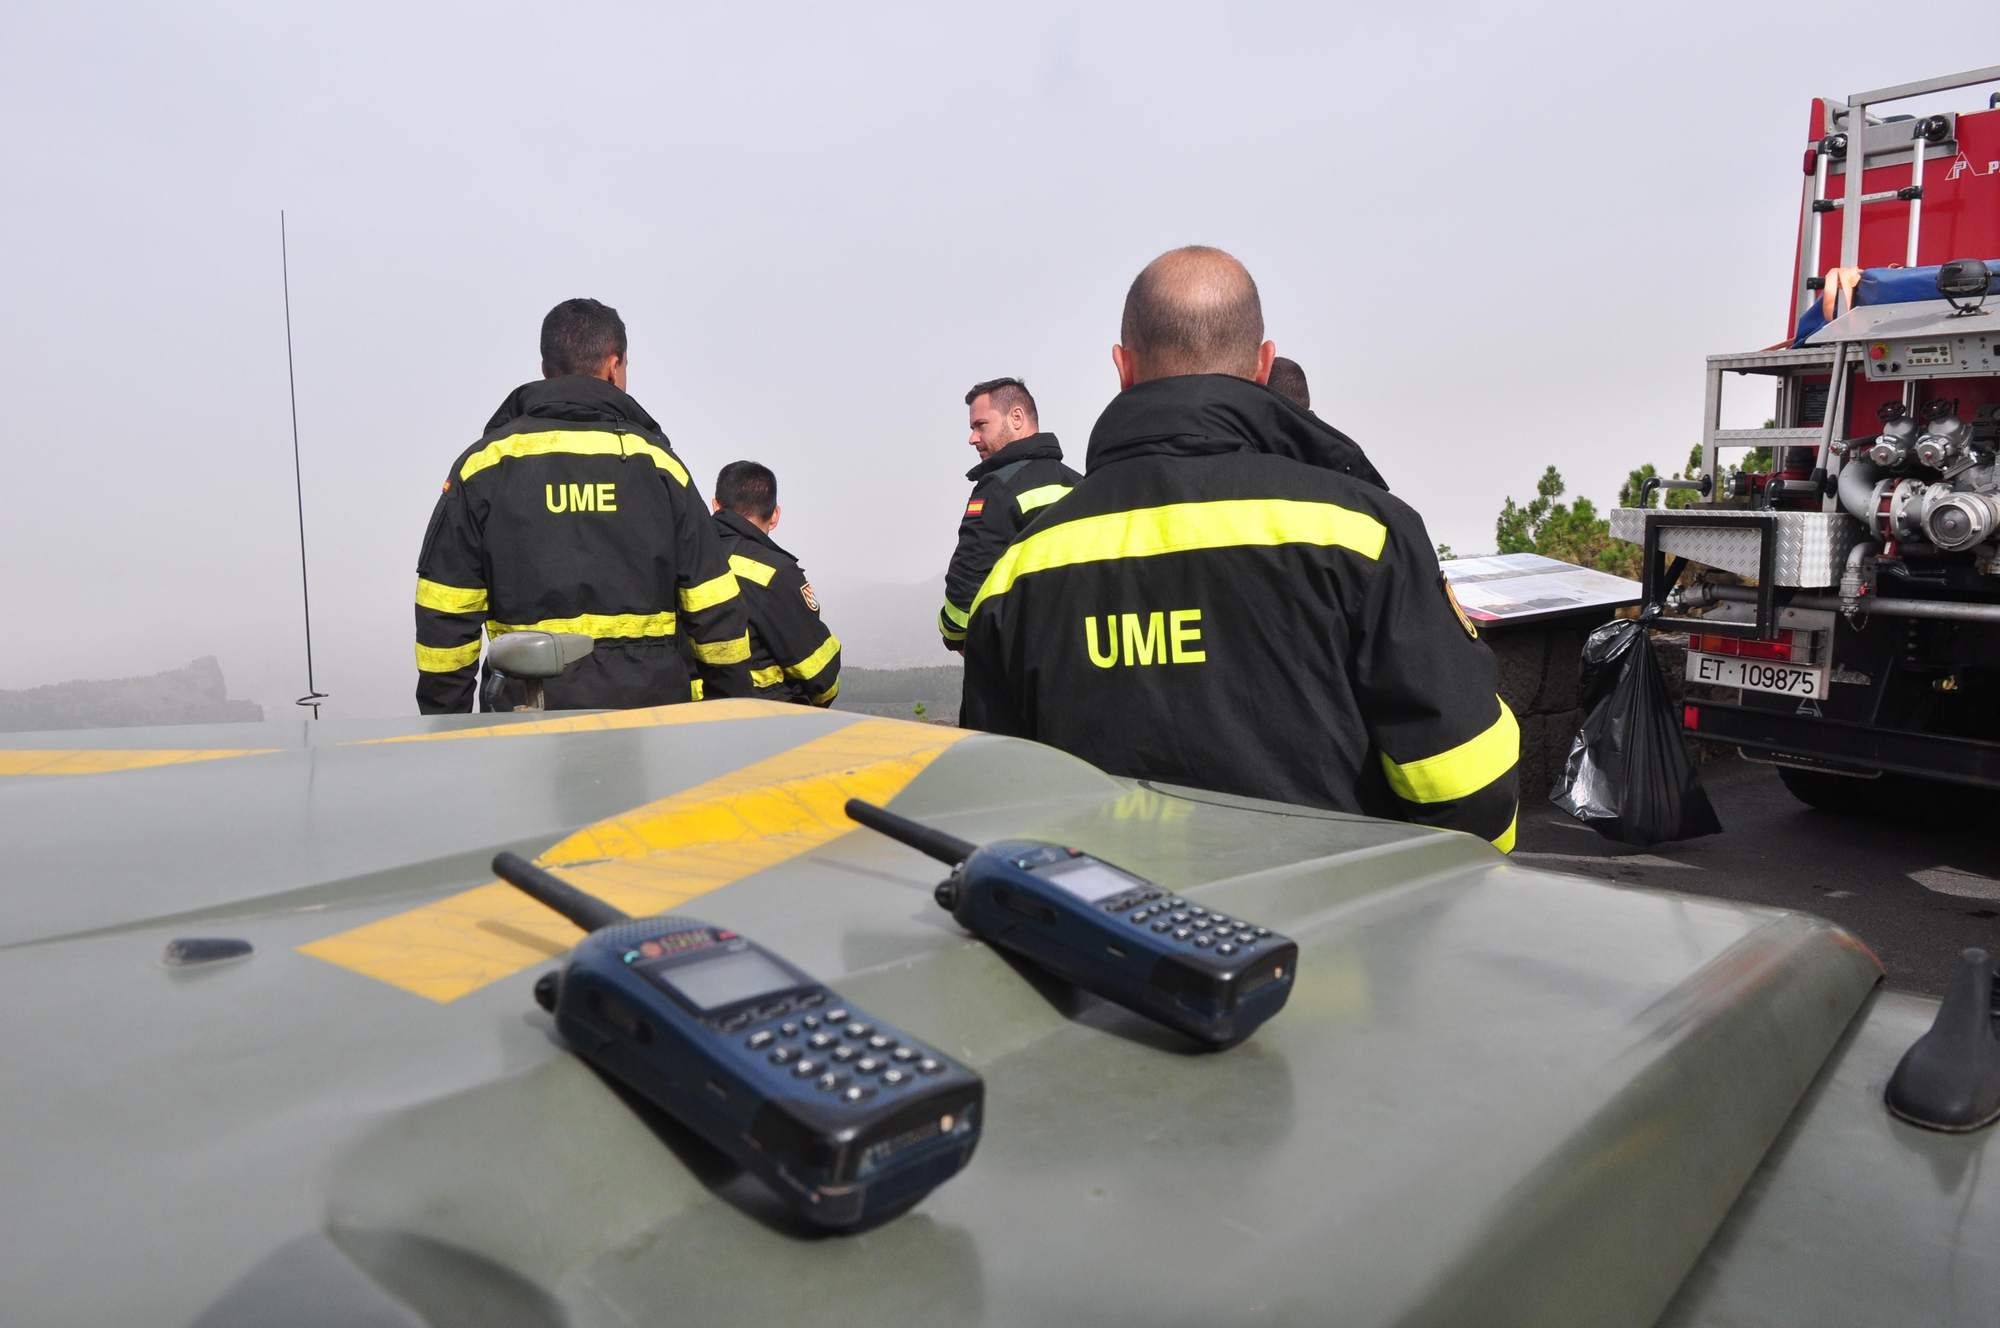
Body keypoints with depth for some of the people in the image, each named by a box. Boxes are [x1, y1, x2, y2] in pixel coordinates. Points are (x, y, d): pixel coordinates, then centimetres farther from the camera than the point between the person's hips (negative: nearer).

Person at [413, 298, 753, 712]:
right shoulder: (658, 462, 4)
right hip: (647, 705, 0)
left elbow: (445, 613, 3)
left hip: (526, 711, 0)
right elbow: (714, 609, 3)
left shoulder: (483, 464, 4)